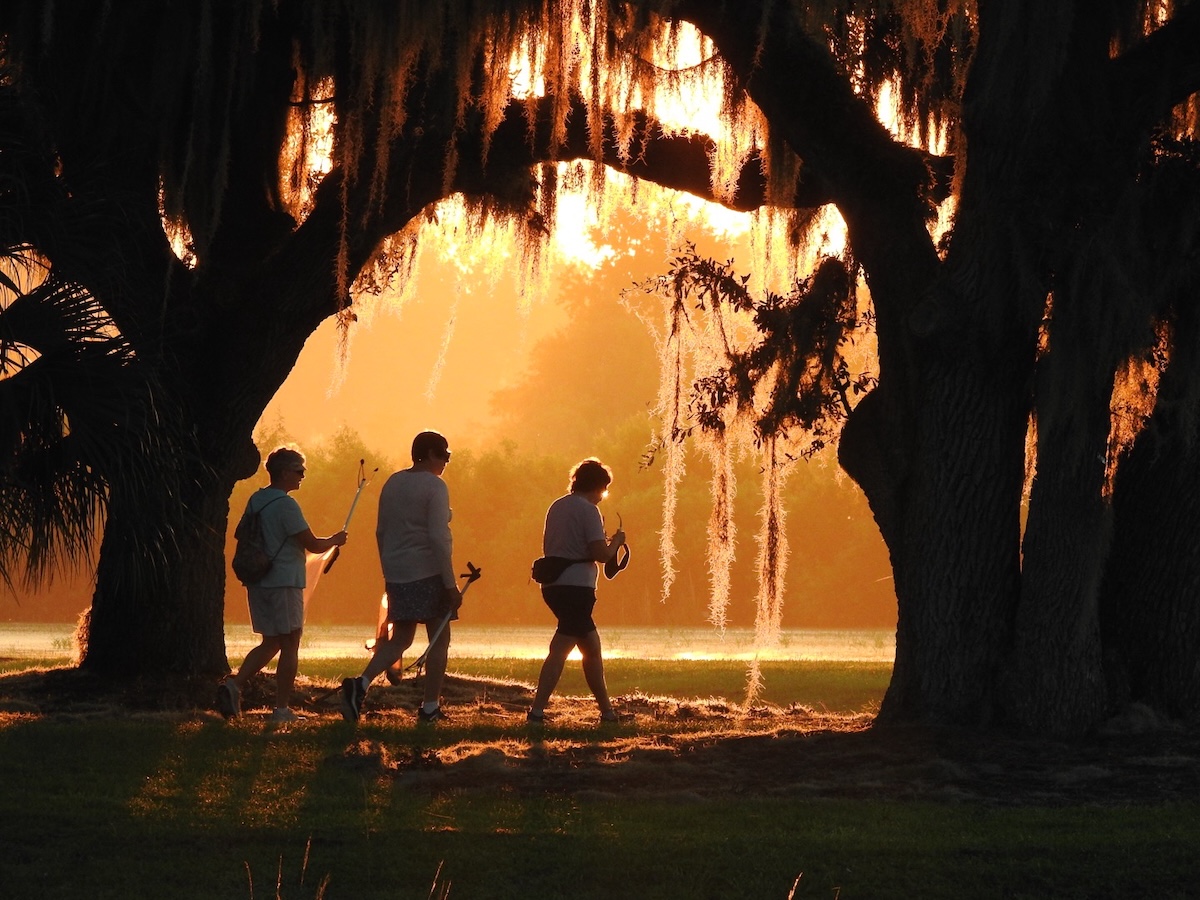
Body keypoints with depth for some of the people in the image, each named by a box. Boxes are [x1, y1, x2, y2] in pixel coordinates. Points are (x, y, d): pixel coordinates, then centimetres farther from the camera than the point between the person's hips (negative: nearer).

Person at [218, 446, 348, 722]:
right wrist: (335, 540, 5)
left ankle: (234, 685, -2)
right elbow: (313, 545, -13)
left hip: (258, 582, 8)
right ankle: (282, 709, 3)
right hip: (284, 583, -8)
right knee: (289, 645, 1)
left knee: (270, 642, 15)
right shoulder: (286, 505, -16)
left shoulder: (256, 500, 9)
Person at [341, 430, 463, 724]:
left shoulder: (393, 483, 12)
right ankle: (430, 708, 5)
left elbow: (381, 532, 15)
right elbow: (438, 537, -18)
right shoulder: (434, 486, -11)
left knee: (399, 639, 12)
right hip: (427, 573, -7)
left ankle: (360, 684, -10)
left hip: (397, 574, 7)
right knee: (439, 639, 5)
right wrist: (451, 584, -16)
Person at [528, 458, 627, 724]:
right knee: (560, 650, -10)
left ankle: (607, 710, 21)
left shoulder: (557, 507, 15)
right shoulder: (588, 510, -10)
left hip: (553, 586, 9)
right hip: (577, 587, -9)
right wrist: (616, 541, 4)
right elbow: (601, 554, -17)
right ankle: (537, 711, -17)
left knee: (592, 647, 16)